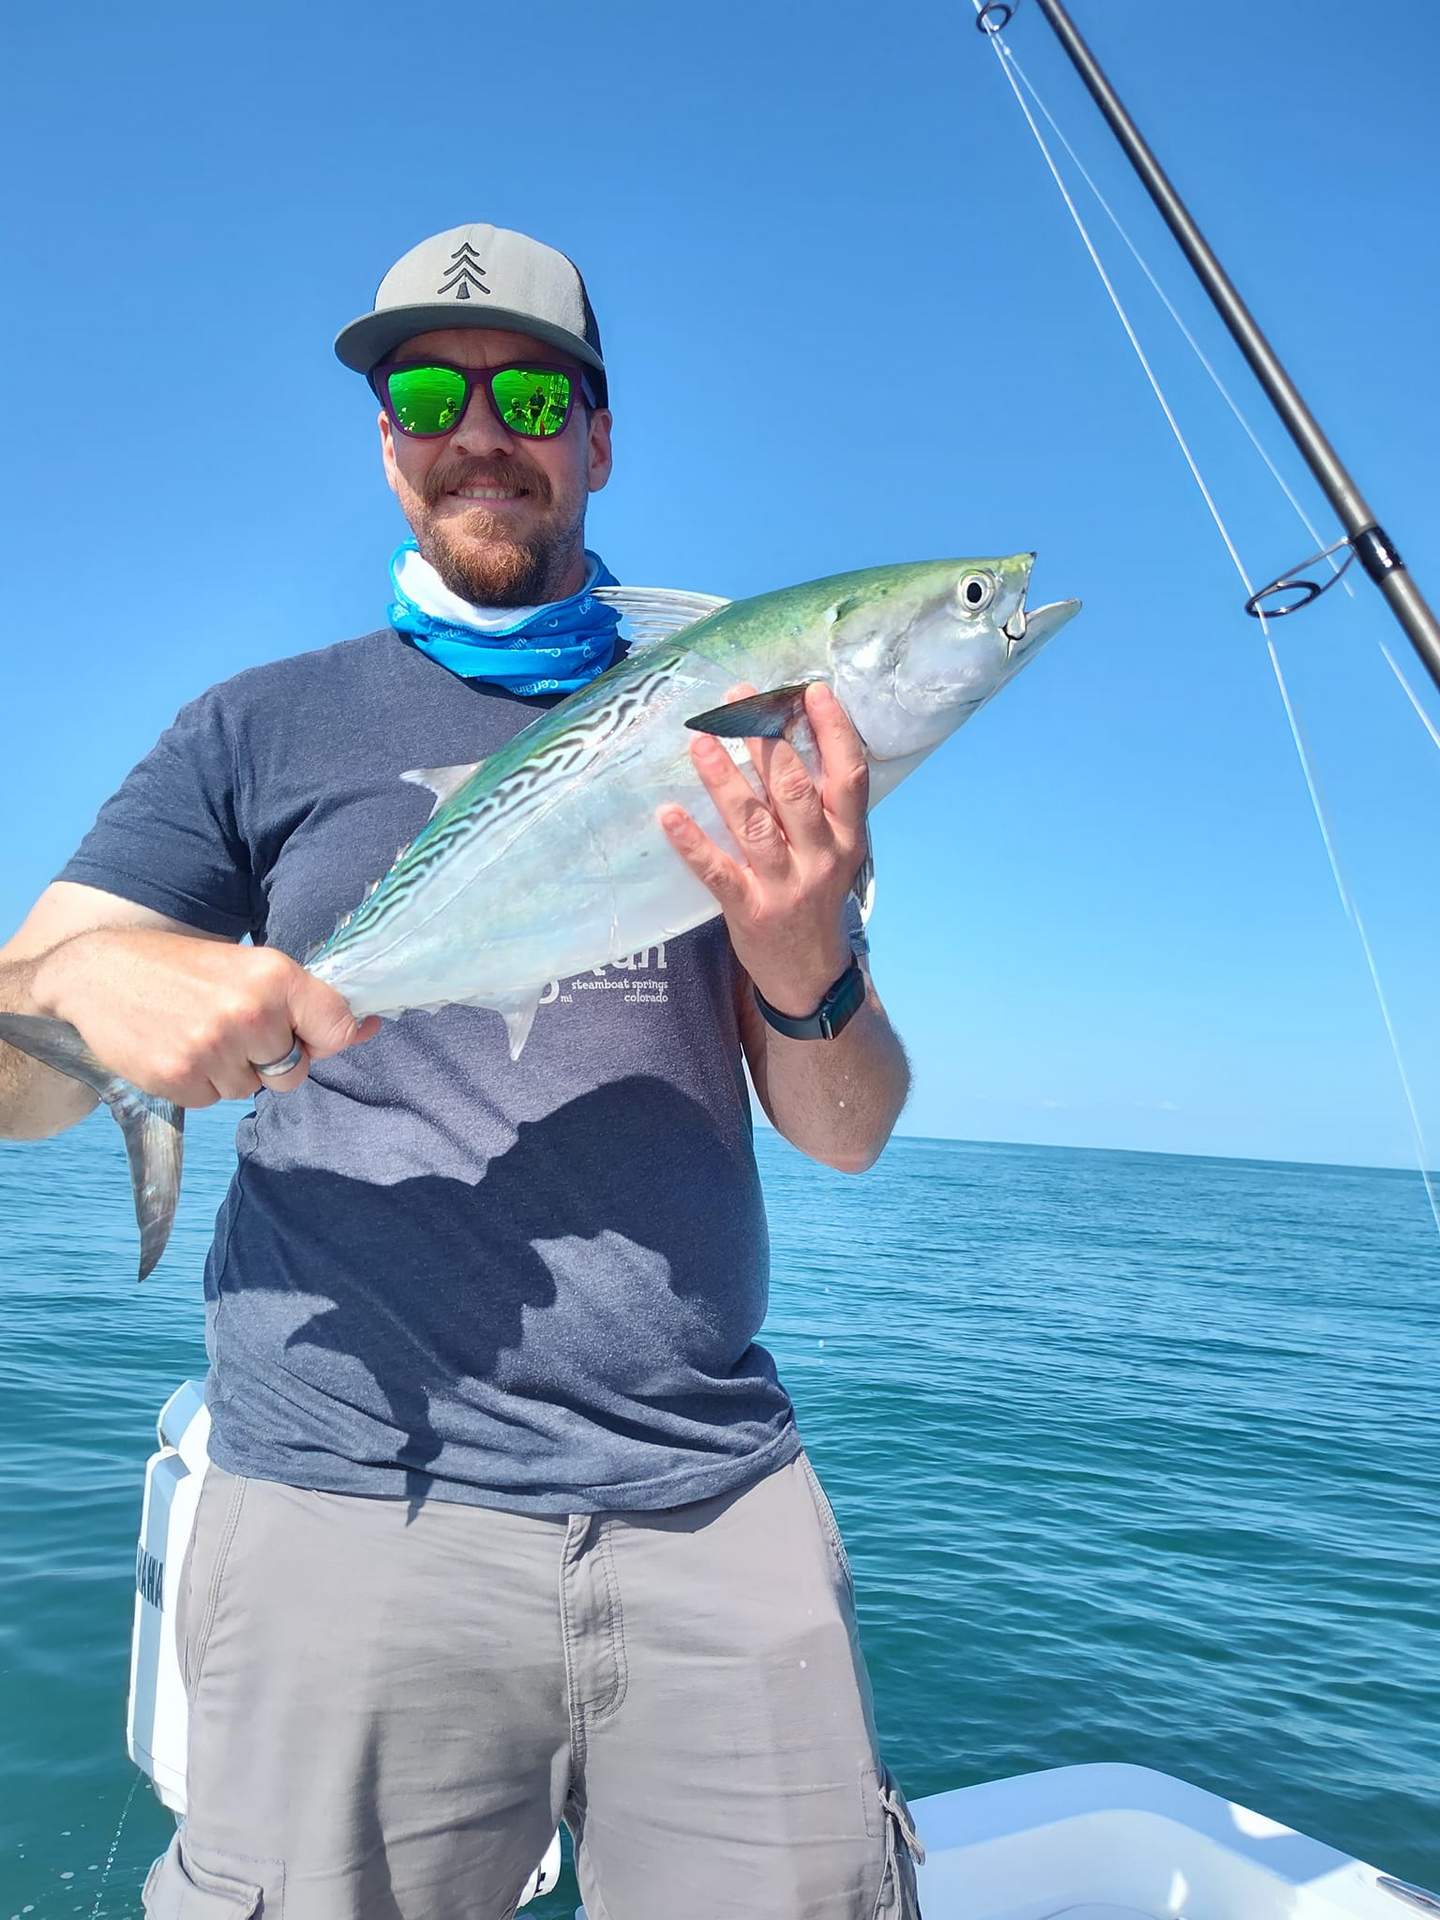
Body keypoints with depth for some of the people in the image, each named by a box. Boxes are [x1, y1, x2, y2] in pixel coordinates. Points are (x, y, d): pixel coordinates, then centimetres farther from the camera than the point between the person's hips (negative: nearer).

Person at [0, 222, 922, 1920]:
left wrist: (810, 972, -15)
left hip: (716, 1504, 2)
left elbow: (846, 1140, 6)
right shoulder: (266, 730, 7)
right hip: (355, 1508, -1)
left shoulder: (725, 733, 9)